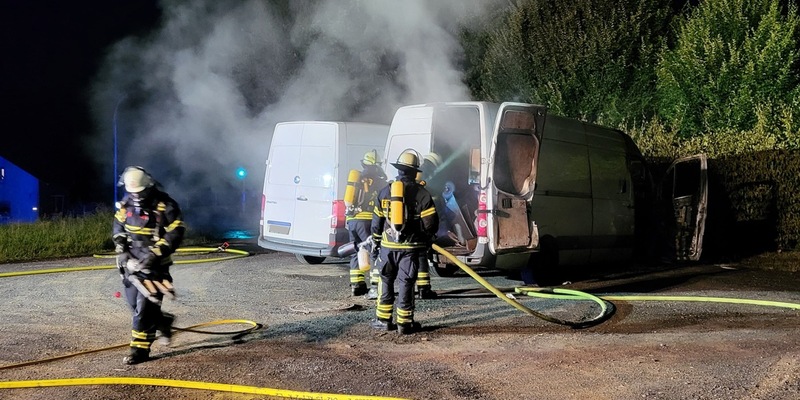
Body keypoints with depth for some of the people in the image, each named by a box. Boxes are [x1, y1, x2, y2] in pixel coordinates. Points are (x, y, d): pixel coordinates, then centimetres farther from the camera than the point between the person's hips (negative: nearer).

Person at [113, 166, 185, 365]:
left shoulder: (165, 205, -15)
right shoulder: (126, 204, 3)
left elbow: (175, 233, -16)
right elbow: (118, 228, 15)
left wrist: (154, 255, -22)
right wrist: (121, 250, 0)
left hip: (154, 263, -6)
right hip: (132, 261, 6)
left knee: (145, 305, -11)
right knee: (134, 303, 13)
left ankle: (140, 349, -6)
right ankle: (163, 321, 38)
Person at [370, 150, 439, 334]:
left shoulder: (385, 191, 4)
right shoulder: (421, 193, -5)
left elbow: (377, 220, 8)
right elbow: (430, 222, -5)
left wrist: (375, 242, 19)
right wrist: (427, 240, 13)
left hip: (388, 245, 2)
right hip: (411, 247, -2)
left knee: (386, 282, 14)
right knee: (406, 284, 3)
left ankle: (384, 319, 17)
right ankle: (404, 323, 6)